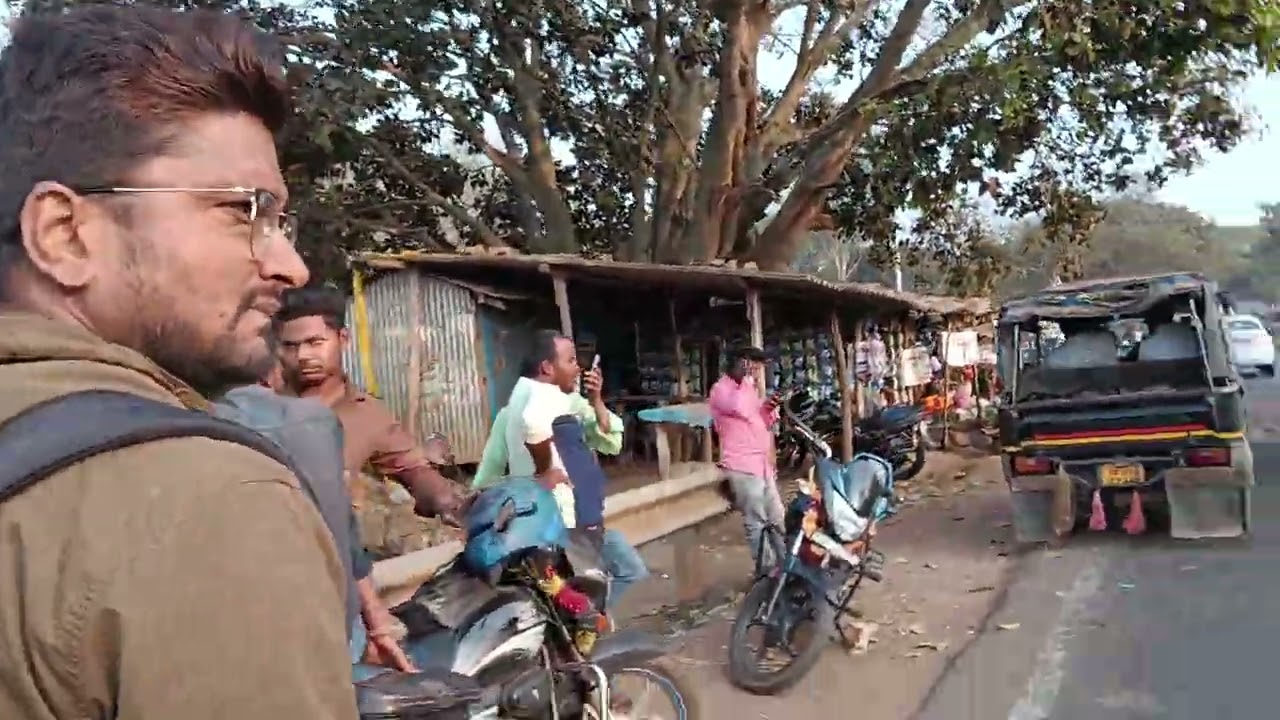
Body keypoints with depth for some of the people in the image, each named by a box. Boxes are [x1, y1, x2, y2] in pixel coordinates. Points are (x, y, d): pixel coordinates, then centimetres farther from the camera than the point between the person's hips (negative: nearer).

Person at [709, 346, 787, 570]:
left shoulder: (748, 389, 18)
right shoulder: (720, 389, -10)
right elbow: (740, 408, -30)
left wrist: (769, 409, 5)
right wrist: (744, 379, -19)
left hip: (761, 462, 9)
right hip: (742, 466, -9)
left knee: (776, 517, 16)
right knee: (757, 522, -4)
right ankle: (767, 568, 4)